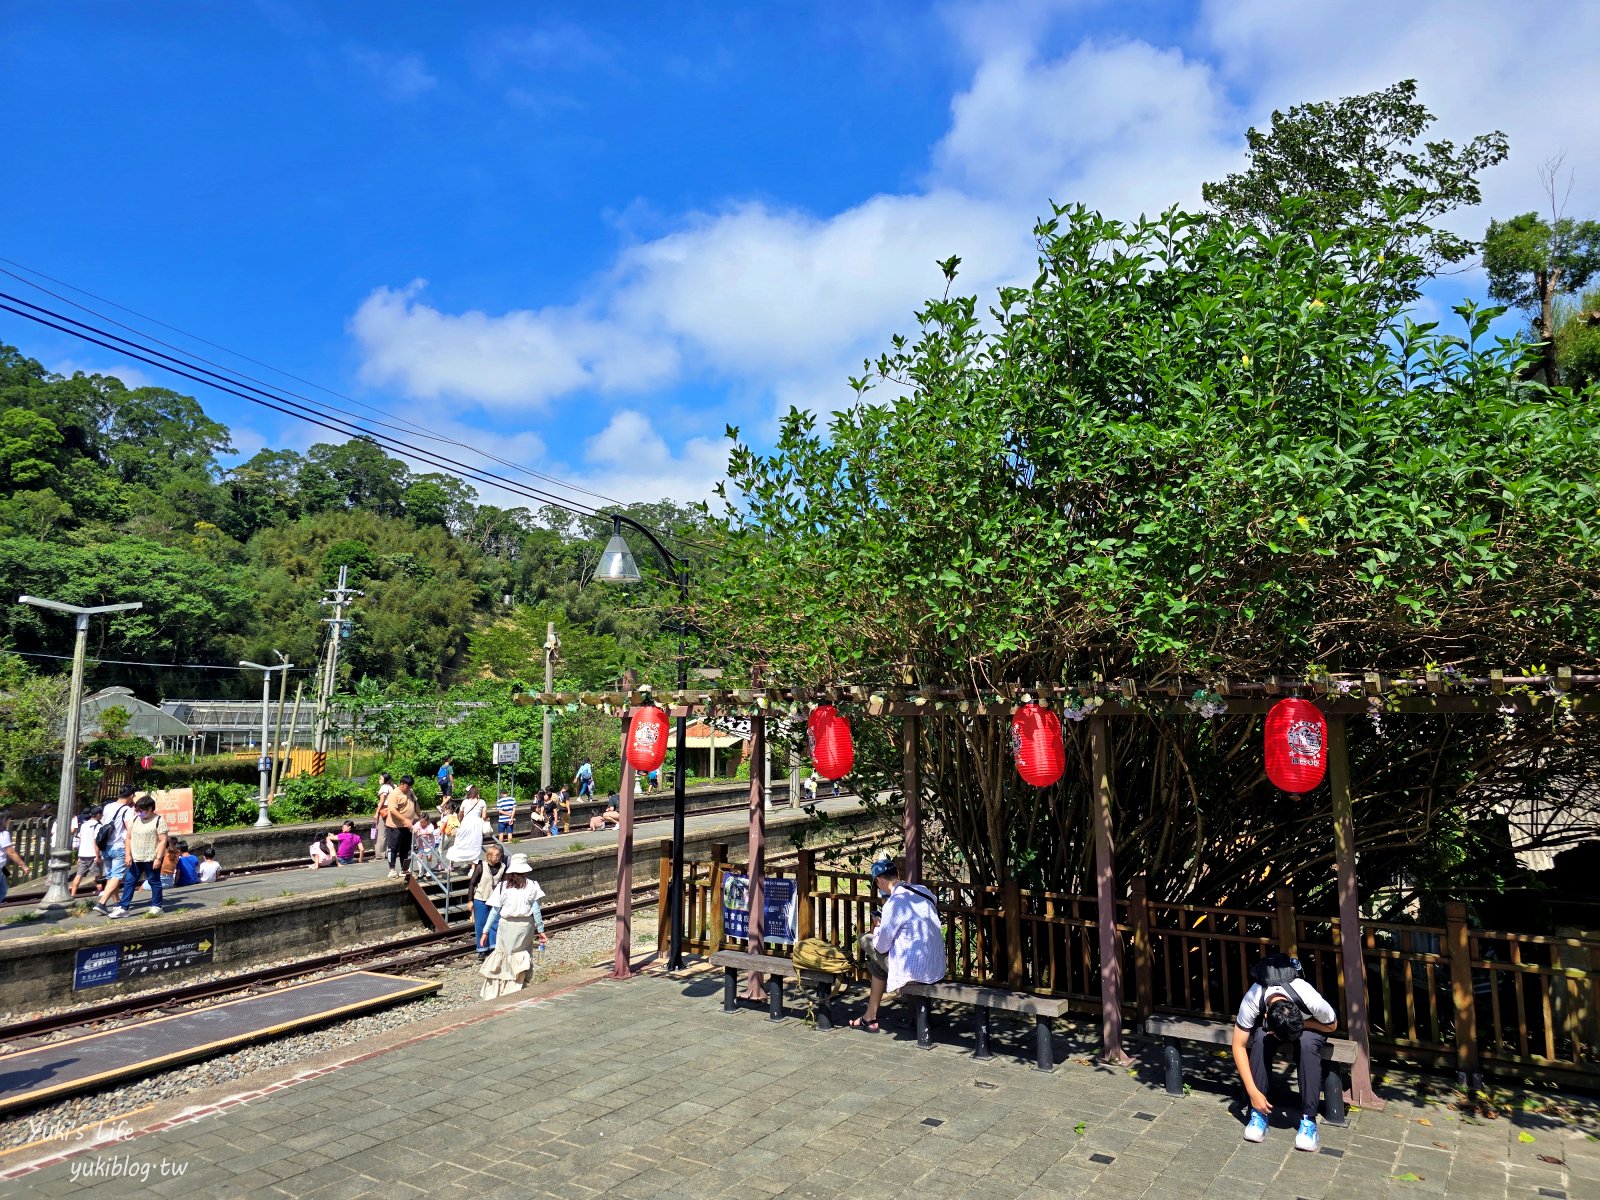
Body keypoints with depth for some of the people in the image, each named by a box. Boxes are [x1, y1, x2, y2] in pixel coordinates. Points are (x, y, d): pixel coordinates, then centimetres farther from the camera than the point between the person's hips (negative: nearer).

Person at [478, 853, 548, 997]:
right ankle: (517, 989, 8)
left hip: (506, 925, 1)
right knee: (522, 957, 13)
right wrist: (541, 931, 2)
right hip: (525, 925, 0)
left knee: (503, 956, 12)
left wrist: (485, 932, 5)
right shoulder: (531, 886, -3)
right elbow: (536, 911, -4)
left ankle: (495, 993, 12)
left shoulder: (502, 886, -1)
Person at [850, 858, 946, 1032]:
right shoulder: (924, 890, 3)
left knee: (866, 940, 13)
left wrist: (877, 928, 10)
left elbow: (881, 947, -9)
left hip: (914, 971, -7)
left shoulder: (894, 903, -18)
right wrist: (884, 926, 21)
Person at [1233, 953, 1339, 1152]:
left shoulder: (1311, 999, -39)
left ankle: (1308, 1119, -23)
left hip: (1308, 1025, 0)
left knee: (1308, 1044, -35)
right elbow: (1239, 1046, -29)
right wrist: (1253, 1092, -32)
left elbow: (1332, 1025, -15)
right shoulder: (1252, 1001, -37)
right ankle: (1258, 1113, -21)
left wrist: (1300, 1024, -28)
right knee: (1260, 1040, -33)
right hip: (1266, 1025, 0)